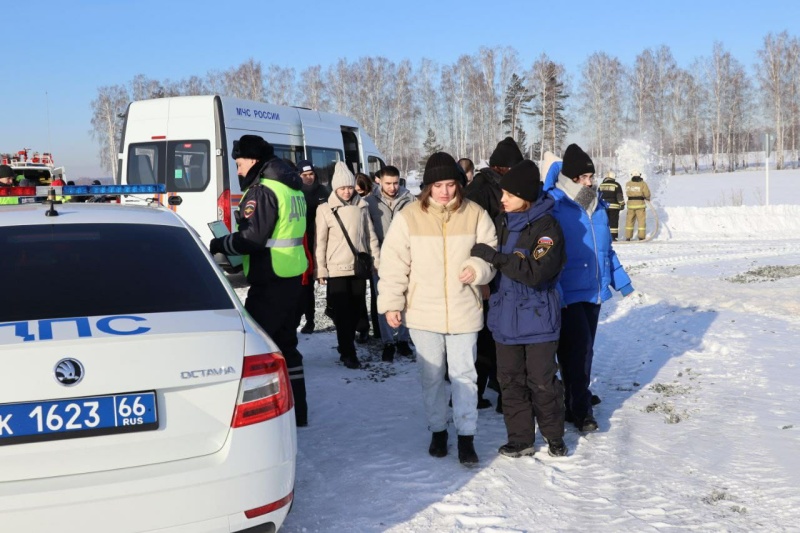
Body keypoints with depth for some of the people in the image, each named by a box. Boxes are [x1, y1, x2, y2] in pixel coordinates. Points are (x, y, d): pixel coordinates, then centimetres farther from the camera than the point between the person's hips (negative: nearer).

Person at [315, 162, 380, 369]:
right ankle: (348, 353, 2)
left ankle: (347, 348, 24)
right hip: (336, 269, -3)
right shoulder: (325, 209, -4)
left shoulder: (361, 206, 5)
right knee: (342, 313, -3)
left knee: (355, 311, 10)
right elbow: (320, 242, -3)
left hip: (359, 267, 3)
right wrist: (320, 270, -6)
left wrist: (377, 260, 7)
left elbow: (370, 236, 11)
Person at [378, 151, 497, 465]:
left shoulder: (475, 214, -2)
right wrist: (391, 303, -3)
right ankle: (437, 430, 29)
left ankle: (466, 436, 15)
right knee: (431, 376, 13)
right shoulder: (409, 216, -4)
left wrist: (478, 268, -13)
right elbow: (394, 263, -1)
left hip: (464, 312, 0)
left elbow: (492, 252, 8)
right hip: (423, 313, 0)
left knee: (464, 375, 5)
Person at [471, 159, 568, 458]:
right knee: (511, 380, 10)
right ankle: (520, 439, 21)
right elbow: (487, 258, 18)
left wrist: (495, 258, -27)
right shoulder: (500, 223, 5)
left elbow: (536, 271, -25)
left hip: (537, 319, -5)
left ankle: (554, 436, 22)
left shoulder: (546, 227, -14)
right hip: (505, 317, 6)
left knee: (542, 382, 2)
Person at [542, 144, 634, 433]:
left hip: (594, 291, 7)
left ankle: (576, 403, 25)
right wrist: (554, 293, -20)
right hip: (568, 294, -7)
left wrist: (620, 279, 21)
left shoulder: (597, 205, 11)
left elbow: (606, 247, 21)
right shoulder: (554, 205, -12)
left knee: (584, 349, 13)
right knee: (576, 349, -9)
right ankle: (580, 410, 2)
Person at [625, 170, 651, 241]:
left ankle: (628, 236, 10)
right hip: (640, 204, -2)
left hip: (630, 203, 2)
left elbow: (627, 193, 7)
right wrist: (648, 198, 14)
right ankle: (641, 237, 2)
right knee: (641, 220, 4)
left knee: (630, 220, 10)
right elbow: (647, 194, -5)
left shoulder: (628, 184, 1)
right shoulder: (642, 184, -6)